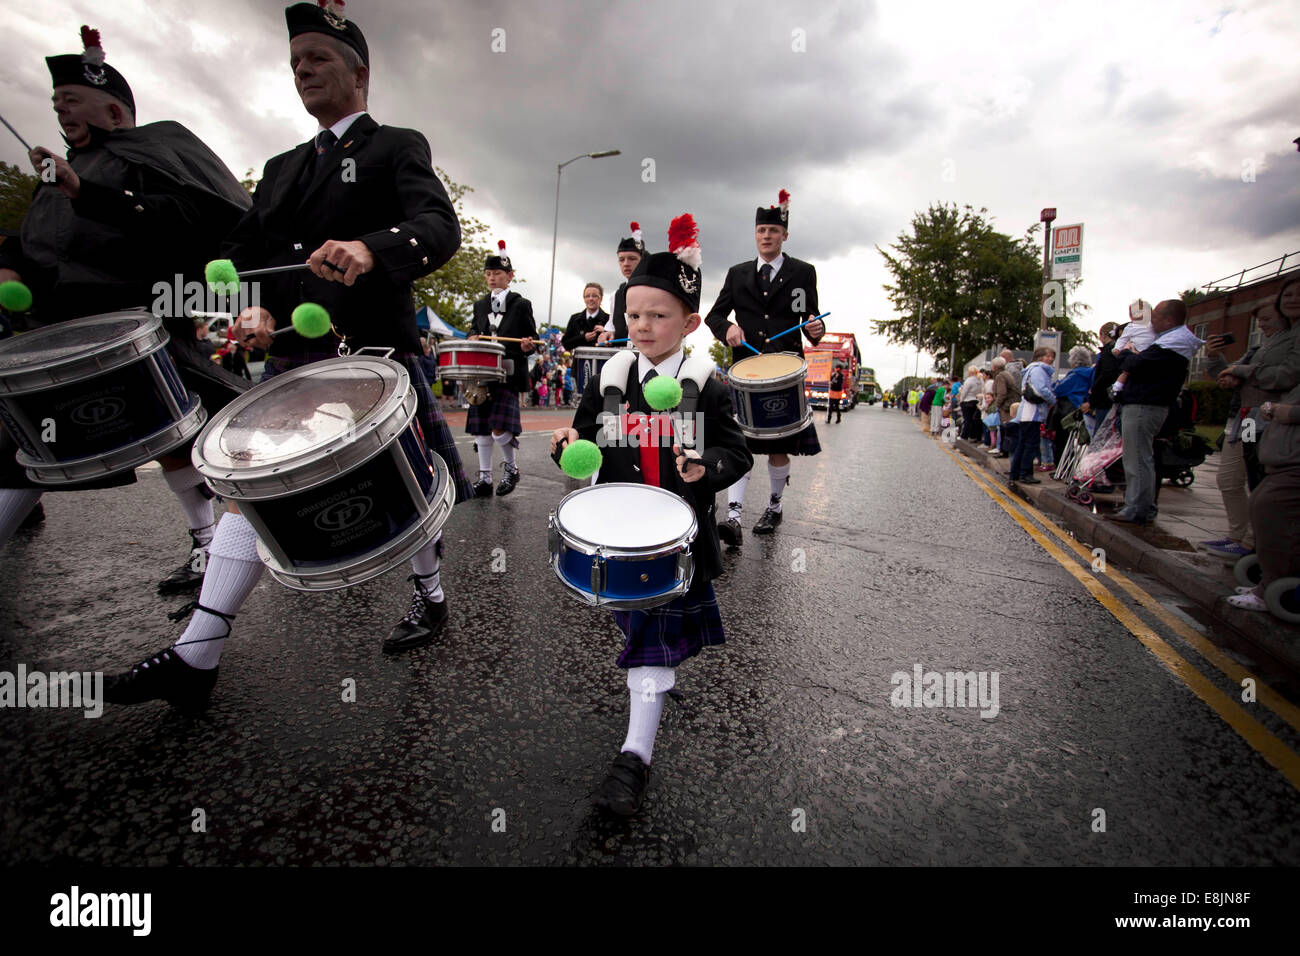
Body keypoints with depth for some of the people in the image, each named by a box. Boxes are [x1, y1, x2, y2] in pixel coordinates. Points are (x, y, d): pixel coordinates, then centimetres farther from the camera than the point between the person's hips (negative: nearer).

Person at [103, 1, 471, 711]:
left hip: (372, 360, -6)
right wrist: (255, 307, -6)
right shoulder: (283, 168, 23)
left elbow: (440, 228, -16)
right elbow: (242, 250, 16)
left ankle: (429, 596, 29)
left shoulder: (397, 148, 4)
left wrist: (371, 248, -36)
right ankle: (196, 657, 9)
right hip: (291, 362, 6)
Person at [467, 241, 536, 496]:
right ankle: (484, 478, 15)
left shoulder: (521, 305, 3)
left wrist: (527, 345, -18)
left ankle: (511, 467, 11)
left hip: (509, 374, -5)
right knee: (481, 427, 6)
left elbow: (532, 336, 5)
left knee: (500, 428, -14)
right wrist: (473, 337, 3)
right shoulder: (480, 305, 17)